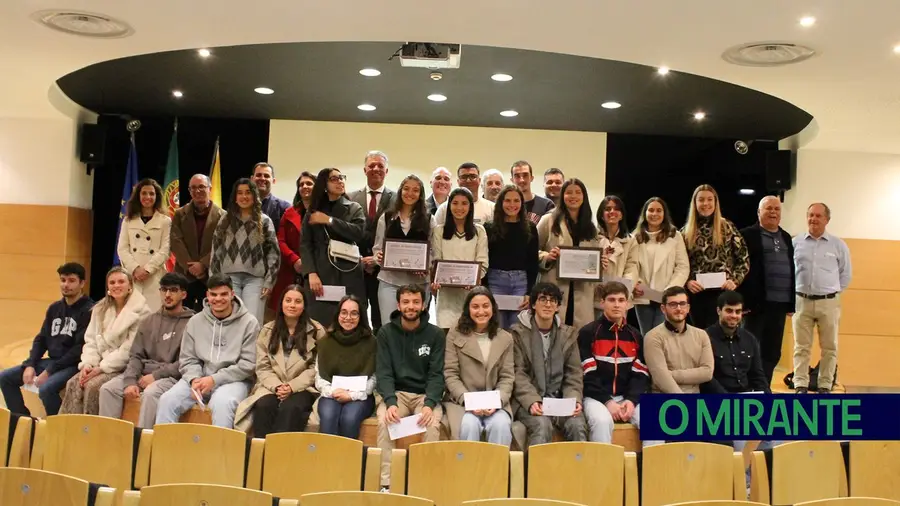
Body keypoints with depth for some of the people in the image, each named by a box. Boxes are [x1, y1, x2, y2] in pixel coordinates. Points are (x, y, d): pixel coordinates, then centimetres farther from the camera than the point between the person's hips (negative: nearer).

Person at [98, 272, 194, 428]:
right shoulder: (148, 321, 16)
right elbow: (136, 356, 10)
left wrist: (156, 375, -14)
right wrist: (130, 381, -8)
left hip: (171, 376, -6)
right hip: (143, 373, 6)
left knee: (150, 392, -34)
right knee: (108, 388, -14)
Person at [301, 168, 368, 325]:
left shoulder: (354, 208, 12)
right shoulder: (313, 211, 13)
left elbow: (359, 233, -6)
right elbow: (305, 244, 4)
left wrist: (329, 220, -7)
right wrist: (311, 273, -10)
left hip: (348, 275, 0)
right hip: (321, 275, 0)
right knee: (320, 324, -8)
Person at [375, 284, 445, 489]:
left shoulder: (435, 334, -1)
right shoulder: (386, 332, 0)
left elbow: (436, 374, -6)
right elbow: (383, 372, -6)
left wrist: (429, 404, -25)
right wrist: (390, 402, -25)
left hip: (425, 394, 0)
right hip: (396, 393, 1)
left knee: (432, 423, -31)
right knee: (384, 420, -30)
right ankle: (386, 482, -23)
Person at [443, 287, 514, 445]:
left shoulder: (505, 338, 9)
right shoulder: (455, 335, 2)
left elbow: (507, 377, 5)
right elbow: (450, 374, -2)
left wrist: (497, 401, -14)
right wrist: (468, 400, -15)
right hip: (461, 401, -1)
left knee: (501, 425, -30)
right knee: (469, 425, -32)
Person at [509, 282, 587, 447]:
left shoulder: (569, 334, 12)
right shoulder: (518, 332, 1)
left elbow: (574, 374, 10)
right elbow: (518, 374, -5)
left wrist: (574, 399, -9)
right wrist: (532, 401, -21)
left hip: (560, 399, 3)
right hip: (529, 401, -3)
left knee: (578, 426, -26)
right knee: (542, 425, -32)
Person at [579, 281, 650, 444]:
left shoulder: (635, 336, 13)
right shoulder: (588, 333, -2)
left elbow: (641, 375, 7)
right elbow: (587, 375, -7)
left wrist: (631, 400, -11)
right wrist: (607, 401, -17)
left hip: (628, 397, 4)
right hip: (596, 397, -4)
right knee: (602, 421, -35)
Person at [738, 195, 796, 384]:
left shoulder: (786, 237, 17)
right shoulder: (747, 235, -4)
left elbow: (791, 270, 16)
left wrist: (791, 302, 11)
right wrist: (743, 301, -16)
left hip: (780, 303, 6)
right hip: (758, 303, -6)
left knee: (772, 353, 10)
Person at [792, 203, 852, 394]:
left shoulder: (838, 245, 3)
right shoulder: (795, 242, 3)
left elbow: (846, 274, 11)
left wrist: (833, 292, 7)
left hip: (828, 302, 0)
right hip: (802, 301, 0)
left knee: (829, 347, 6)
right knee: (801, 347, 2)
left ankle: (825, 386, 15)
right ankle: (801, 385, 6)